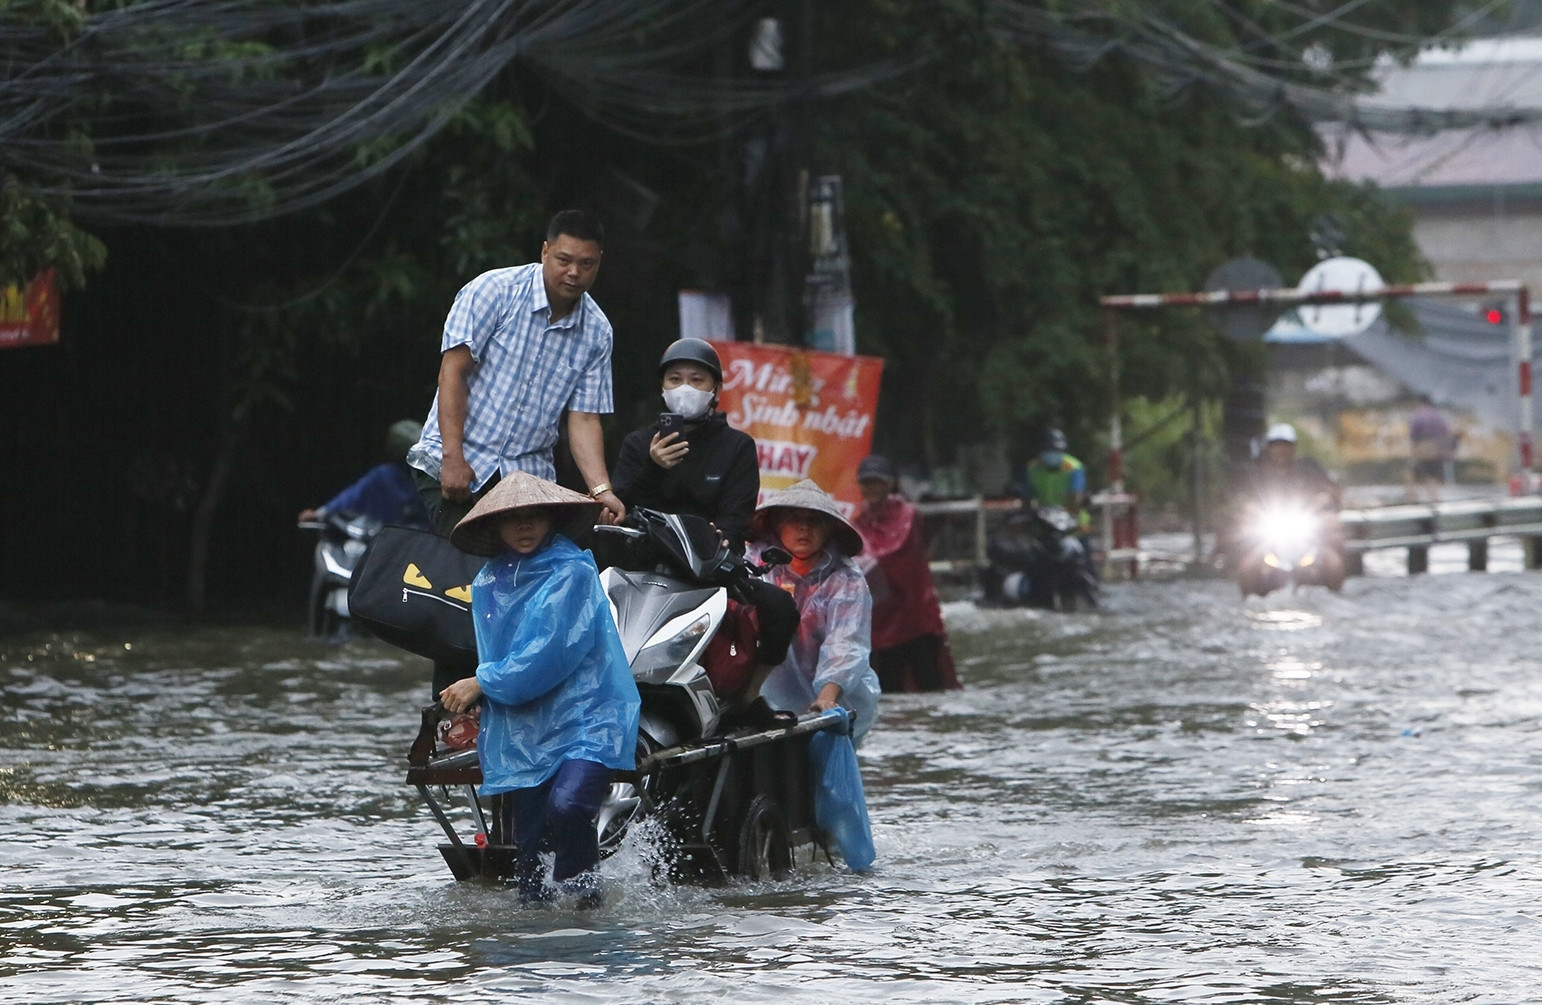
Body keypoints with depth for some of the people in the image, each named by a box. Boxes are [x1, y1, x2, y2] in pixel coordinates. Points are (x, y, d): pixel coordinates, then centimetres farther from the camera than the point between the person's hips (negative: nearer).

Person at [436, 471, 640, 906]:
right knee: (530, 845, 4)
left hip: (585, 722, -6)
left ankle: (580, 888, -9)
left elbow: (551, 654, -15)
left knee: (567, 807, -28)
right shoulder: (488, 583, 12)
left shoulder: (572, 573, -7)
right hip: (523, 735, 6)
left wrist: (483, 684, -8)